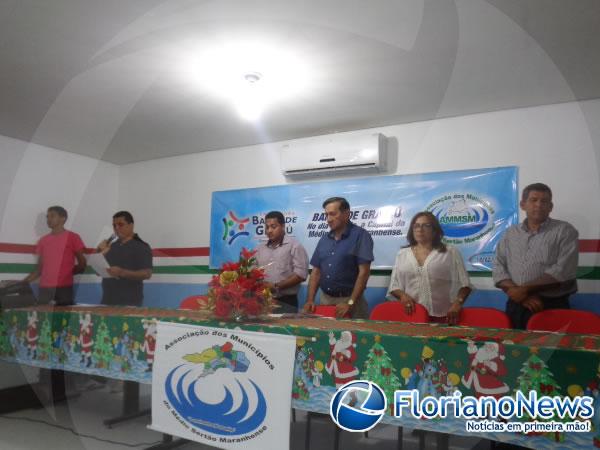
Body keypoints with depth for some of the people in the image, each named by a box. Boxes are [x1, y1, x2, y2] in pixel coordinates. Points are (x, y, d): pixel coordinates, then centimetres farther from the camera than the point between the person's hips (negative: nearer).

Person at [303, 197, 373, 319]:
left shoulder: (360, 235, -9)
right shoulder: (324, 239, 9)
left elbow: (364, 271, -15)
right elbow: (316, 271, 10)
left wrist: (350, 303, -18)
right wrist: (310, 300, -1)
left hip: (348, 299, -5)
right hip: (325, 299, 5)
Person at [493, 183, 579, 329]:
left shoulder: (565, 231, 1)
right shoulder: (510, 233, 11)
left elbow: (563, 271, -11)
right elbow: (498, 268, 3)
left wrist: (525, 289, -14)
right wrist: (522, 295, -13)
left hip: (551, 307, -3)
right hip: (515, 307, 3)